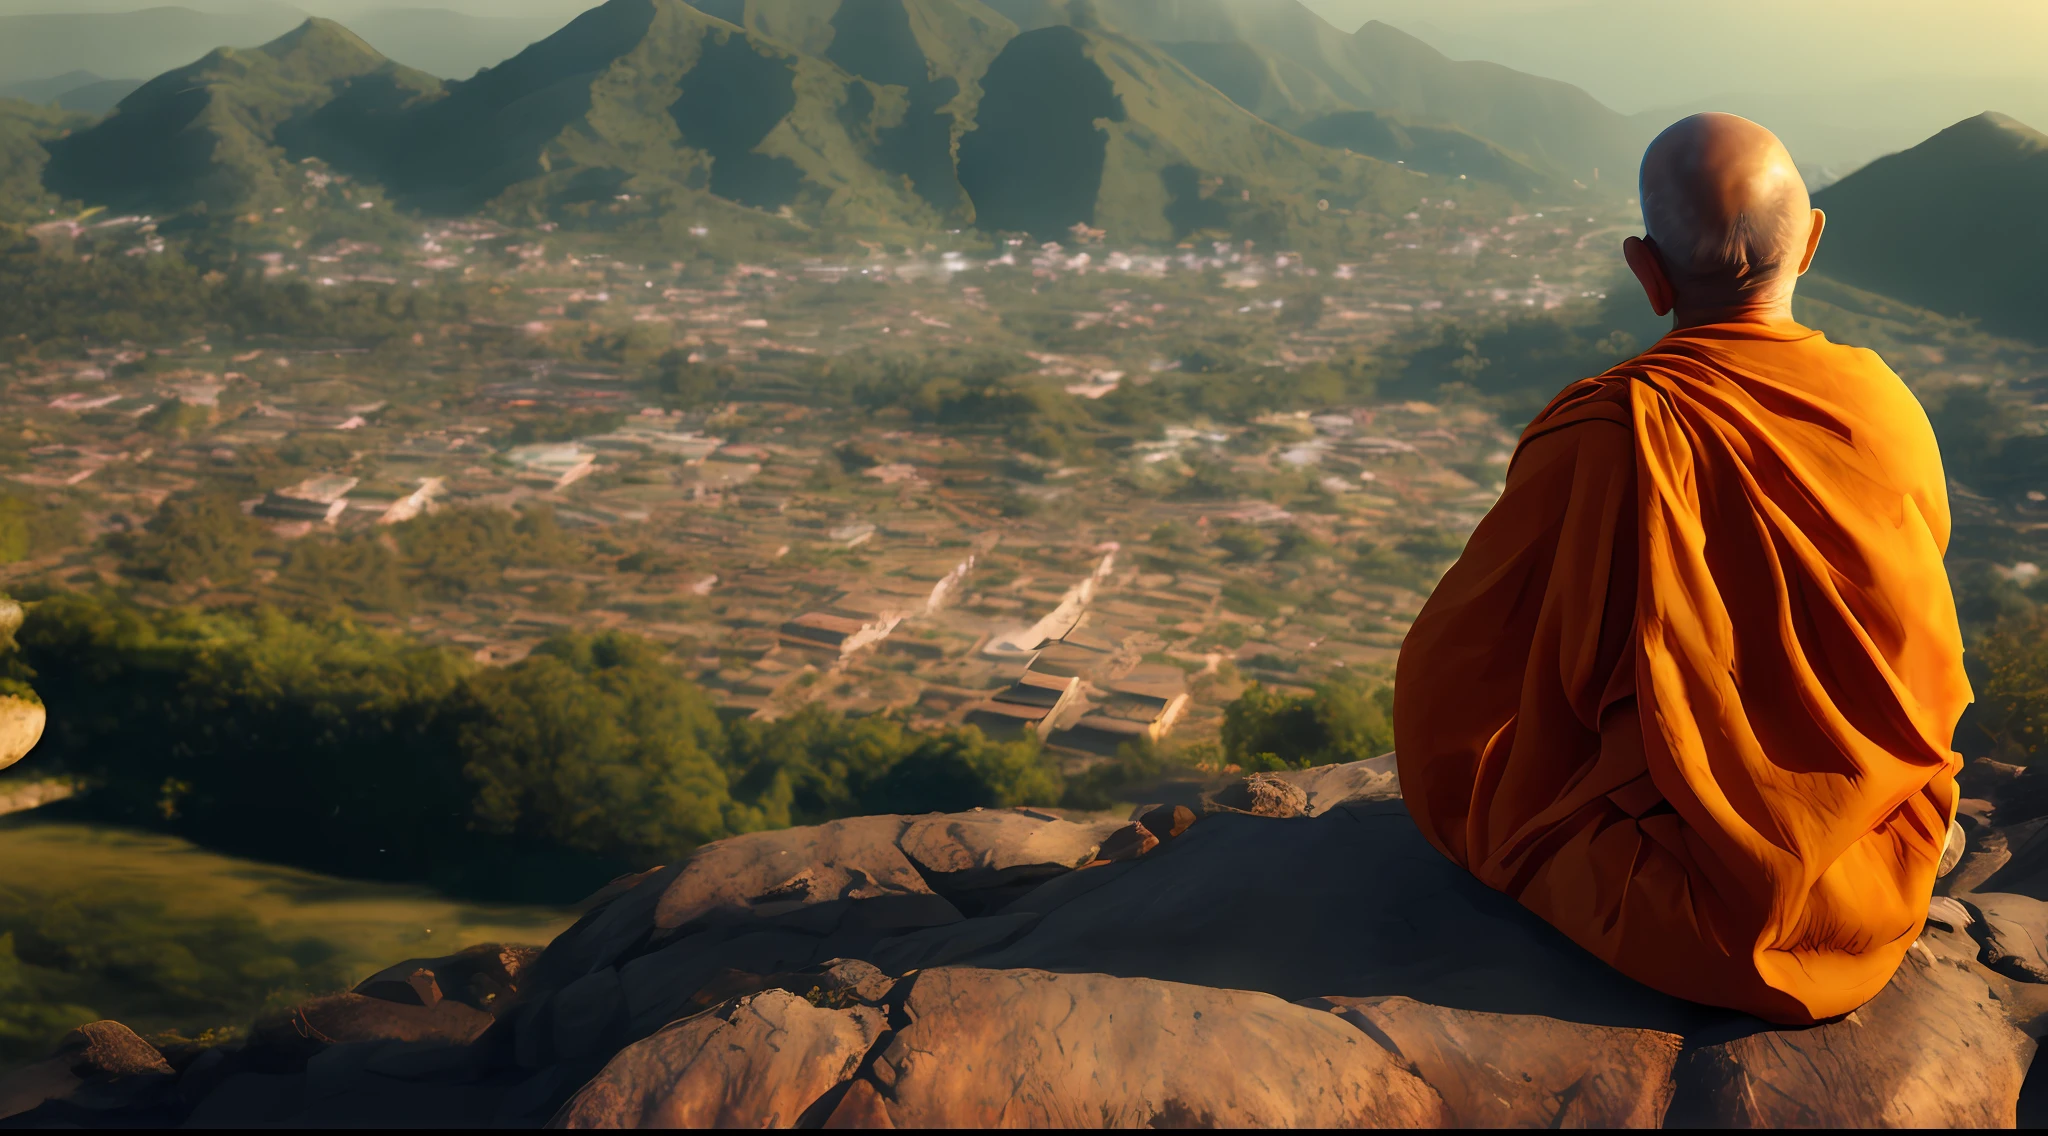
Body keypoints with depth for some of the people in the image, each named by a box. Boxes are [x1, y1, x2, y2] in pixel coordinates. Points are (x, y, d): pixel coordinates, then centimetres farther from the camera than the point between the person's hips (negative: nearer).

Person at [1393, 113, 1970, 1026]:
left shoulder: (1610, 434, -22)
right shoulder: (1890, 408, -6)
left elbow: (1454, 668, -14)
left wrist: (1474, 834, 6)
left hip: (1690, 923, -5)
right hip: (1889, 893, 5)